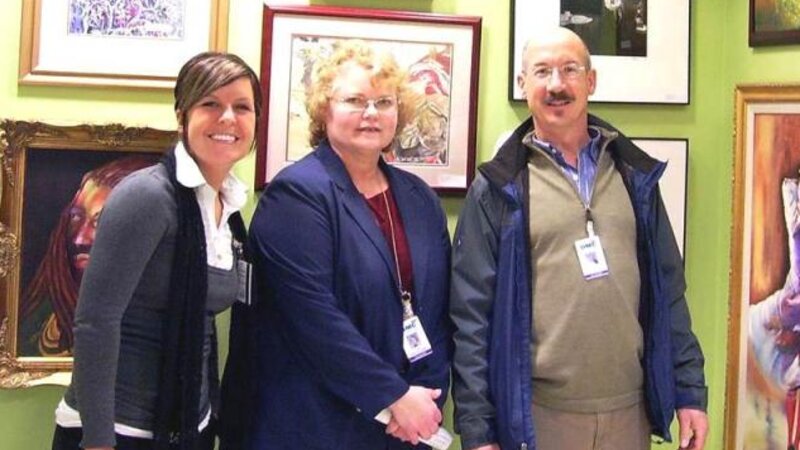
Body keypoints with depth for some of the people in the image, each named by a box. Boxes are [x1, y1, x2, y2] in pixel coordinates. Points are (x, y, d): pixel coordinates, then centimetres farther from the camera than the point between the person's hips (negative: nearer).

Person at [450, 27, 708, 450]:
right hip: (537, 415, -3)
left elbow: (668, 290, 9)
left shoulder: (635, 173, 6)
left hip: (630, 409, 3)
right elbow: (471, 314, -6)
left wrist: (690, 391, 5)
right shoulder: (498, 187, -4)